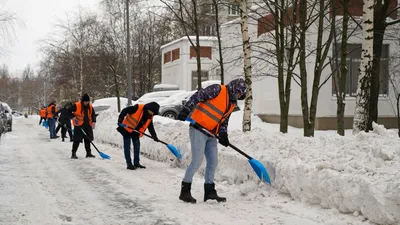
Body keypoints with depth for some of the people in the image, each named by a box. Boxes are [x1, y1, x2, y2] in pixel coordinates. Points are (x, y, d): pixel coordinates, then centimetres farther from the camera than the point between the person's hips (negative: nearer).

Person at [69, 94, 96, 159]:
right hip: (79, 125, -5)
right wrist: (73, 117, -20)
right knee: (77, 140, -5)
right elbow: (69, 111, -6)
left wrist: (93, 121, -5)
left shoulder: (90, 107, 5)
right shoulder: (76, 106, -11)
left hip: (88, 125, 5)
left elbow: (93, 114, 12)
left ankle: (88, 153, 21)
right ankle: (73, 154, 3)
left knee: (88, 139, 11)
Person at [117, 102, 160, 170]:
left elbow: (151, 127, 3)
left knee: (137, 146, 10)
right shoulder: (137, 108, -23)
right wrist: (120, 120, -28)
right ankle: (129, 164, -1)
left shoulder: (150, 117, -1)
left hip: (136, 132, 7)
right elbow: (124, 111, -21)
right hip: (127, 129, -7)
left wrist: (154, 136, -10)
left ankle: (136, 163, 21)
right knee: (127, 147, -4)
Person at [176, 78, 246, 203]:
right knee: (197, 161, -9)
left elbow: (224, 122, 18)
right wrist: (186, 110, -27)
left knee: (213, 162, 10)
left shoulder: (232, 104, 17)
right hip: (198, 129, -9)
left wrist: (223, 135, 0)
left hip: (211, 134, 9)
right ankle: (185, 192, 2)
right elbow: (197, 96, -17)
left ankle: (209, 192, 21)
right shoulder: (218, 89, -8)